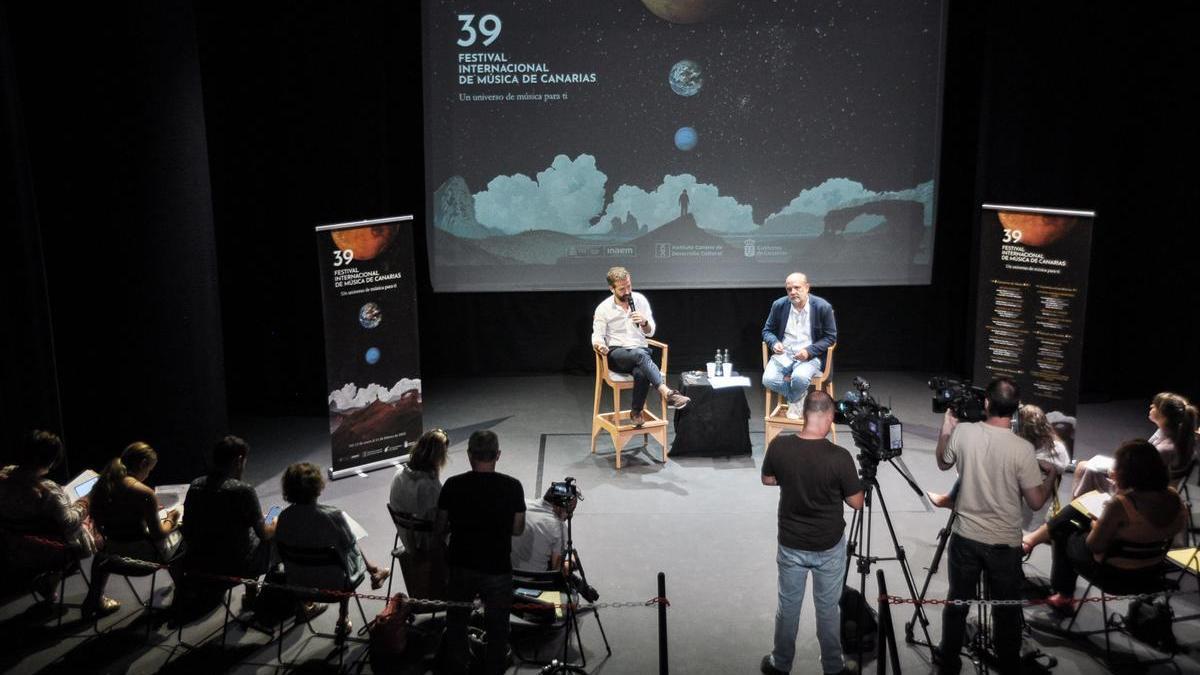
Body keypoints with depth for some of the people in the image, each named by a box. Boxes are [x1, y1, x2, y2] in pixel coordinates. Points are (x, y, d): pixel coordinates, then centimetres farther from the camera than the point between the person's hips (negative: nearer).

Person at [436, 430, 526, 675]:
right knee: (497, 628, 15)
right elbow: (518, 529, -2)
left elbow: (439, 529, -2)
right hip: (498, 571, -1)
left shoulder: (453, 485, -9)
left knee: (456, 624, 22)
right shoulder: (512, 487, -11)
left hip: (461, 568, 2)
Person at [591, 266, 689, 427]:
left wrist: (644, 322, -16)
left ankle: (636, 412, -14)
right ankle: (667, 393, -51)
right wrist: (600, 346, -24)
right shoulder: (603, 308, 1)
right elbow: (597, 336, 0)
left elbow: (650, 332, 8)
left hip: (640, 351, 2)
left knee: (641, 373, -36)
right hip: (616, 354, -2)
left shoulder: (640, 300, 6)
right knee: (640, 354, -38)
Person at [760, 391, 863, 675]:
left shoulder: (779, 445, -16)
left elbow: (767, 480, 3)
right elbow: (856, 503, -12)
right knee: (828, 609, 16)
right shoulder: (839, 456, -24)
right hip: (829, 546, -2)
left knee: (788, 606, 19)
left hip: (791, 544, 2)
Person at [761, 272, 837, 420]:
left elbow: (831, 337, -2)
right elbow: (767, 330, 12)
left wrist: (809, 351, -17)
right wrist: (774, 343, -13)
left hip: (810, 356, -3)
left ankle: (794, 402, 2)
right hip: (783, 354, 3)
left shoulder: (823, 307, -8)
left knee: (799, 378, -35)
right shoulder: (779, 305, 1)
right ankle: (800, 397, 2)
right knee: (768, 380, -25)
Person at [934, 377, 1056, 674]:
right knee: (1007, 610, 14)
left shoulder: (962, 432, -11)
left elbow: (943, 464, 9)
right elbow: (1036, 502, -9)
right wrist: (1051, 476, 7)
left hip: (964, 537, 2)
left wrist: (946, 429, 19)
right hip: (1005, 544, -2)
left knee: (957, 602, 17)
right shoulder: (1022, 449, -18)